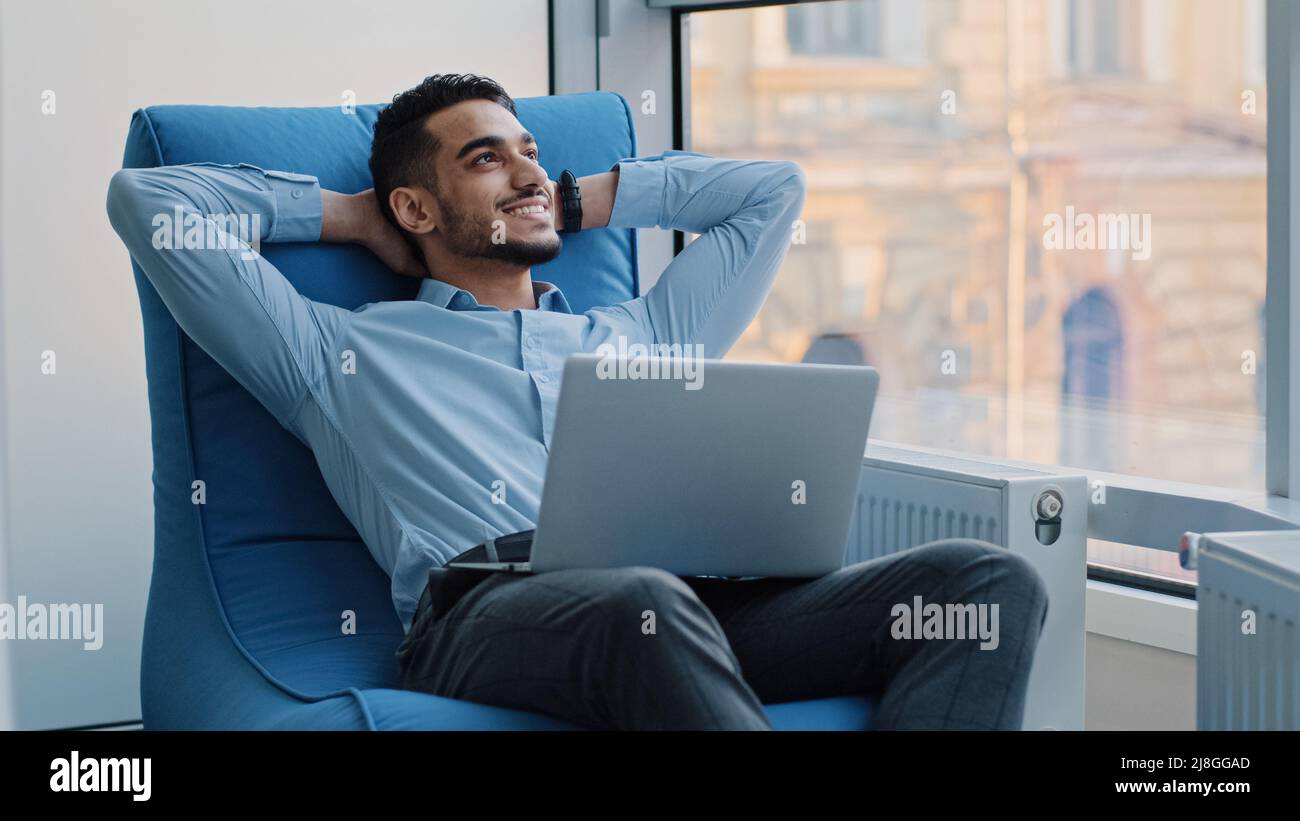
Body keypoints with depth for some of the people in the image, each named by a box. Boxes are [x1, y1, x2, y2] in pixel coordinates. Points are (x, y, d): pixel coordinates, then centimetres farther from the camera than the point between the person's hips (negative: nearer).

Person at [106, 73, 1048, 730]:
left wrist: (572, 204, 43)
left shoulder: (638, 337, 37)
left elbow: (775, 184, 47)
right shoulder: (344, 354, 26)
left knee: (991, 578, -21)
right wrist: (350, 215, 34)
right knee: (642, 600, -43)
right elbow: (145, 199, 24)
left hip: (699, 600, 5)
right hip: (486, 611, -4)